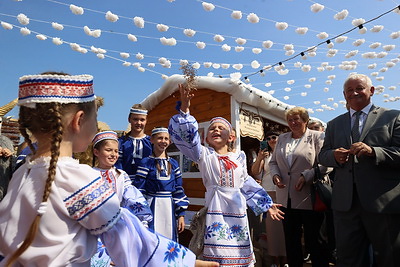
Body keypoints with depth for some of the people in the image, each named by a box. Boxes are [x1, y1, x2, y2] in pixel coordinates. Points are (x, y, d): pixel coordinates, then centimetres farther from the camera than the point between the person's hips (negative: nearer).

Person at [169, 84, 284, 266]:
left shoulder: (239, 157, 11)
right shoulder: (204, 155, 0)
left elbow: (248, 184, 17)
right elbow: (187, 137, -15)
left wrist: (266, 204, 18)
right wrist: (185, 109, -25)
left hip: (237, 207, 4)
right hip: (216, 205, -3)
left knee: (240, 249, 14)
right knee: (217, 249, -4)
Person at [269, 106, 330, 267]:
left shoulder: (317, 137, -2)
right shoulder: (282, 138, 13)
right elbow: (273, 162, 15)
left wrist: (306, 176, -21)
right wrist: (275, 174, -4)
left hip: (309, 198, -4)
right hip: (287, 199, 5)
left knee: (315, 241, 9)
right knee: (291, 240, 16)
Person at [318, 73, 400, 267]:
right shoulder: (334, 124, 14)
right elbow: (323, 155, 12)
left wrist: (372, 151, -22)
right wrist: (335, 156, -9)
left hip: (383, 202, -3)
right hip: (345, 202, 3)